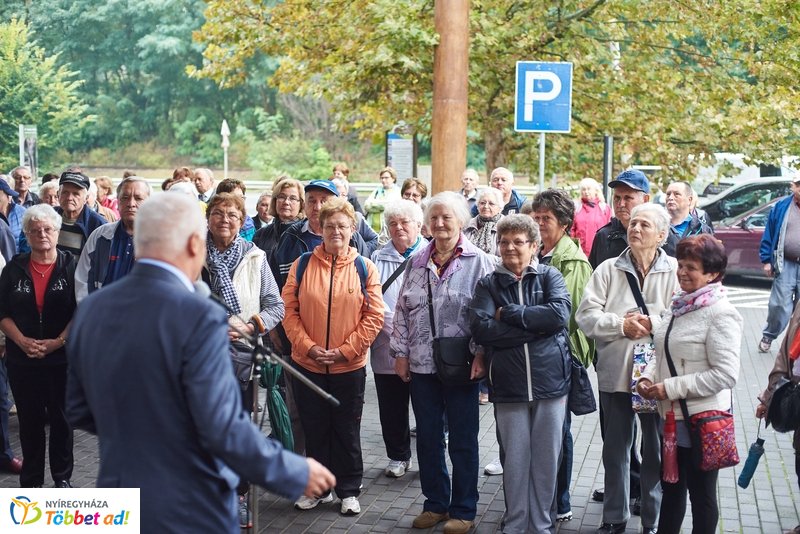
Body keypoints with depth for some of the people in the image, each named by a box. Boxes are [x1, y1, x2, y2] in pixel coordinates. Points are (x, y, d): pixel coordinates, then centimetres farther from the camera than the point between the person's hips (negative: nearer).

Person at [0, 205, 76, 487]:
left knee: (61, 418, 7)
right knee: (29, 420, 8)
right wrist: (23, 342, -11)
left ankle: (62, 477, 20)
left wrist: (58, 342, -14)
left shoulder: (71, 266, -1)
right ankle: (31, 481, 18)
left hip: (62, 357, -2)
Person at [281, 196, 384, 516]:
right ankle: (318, 488, 28)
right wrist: (308, 347, -13)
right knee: (314, 430, 13)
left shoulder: (365, 268, -2)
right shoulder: (302, 265, 0)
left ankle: (349, 490, 23)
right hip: (307, 365, 1)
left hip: (349, 367, -1)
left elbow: (374, 316, -5)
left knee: (347, 432, 9)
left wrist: (345, 350, -12)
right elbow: (290, 311, -2)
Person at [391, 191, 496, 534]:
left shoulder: (479, 262, -4)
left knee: (463, 439, 5)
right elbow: (402, 310, 12)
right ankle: (435, 503, 27)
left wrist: (481, 353, -15)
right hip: (421, 364, 5)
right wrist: (400, 352, 6)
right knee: (427, 437, 12)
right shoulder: (417, 262, 10)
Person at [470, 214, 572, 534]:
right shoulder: (488, 284, 5)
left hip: (550, 381, 0)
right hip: (508, 385, 0)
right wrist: (534, 327, -14)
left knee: (547, 459, 9)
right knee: (515, 460, 7)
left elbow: (559, 314, -14)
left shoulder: (550, 277, 5)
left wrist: (508, 314, -12)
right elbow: (480, 329, -10)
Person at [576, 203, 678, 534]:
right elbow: (586, 316, -6)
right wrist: (621, 325, -17)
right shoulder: (608, 270, 2)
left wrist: (652, 324, -20)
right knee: (615, 449, 14)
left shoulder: (675, 271, -3)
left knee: (656, 451, 11)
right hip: (615, 373, 2)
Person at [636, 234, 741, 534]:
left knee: (701, 493, 9)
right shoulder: (680, 305, 7)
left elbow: (725, 374, -22)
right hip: (674, 414, 8)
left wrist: (670, 388, -21)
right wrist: (648, 377, -2)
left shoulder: (720, 314, -17)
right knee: (671, 487, 21)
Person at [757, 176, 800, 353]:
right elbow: (769, 235, 5)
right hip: (786, 265, -1)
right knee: (779, 304, -2)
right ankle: (768, 336, 17)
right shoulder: (781, 206, 3)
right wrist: (767, 260, 0)